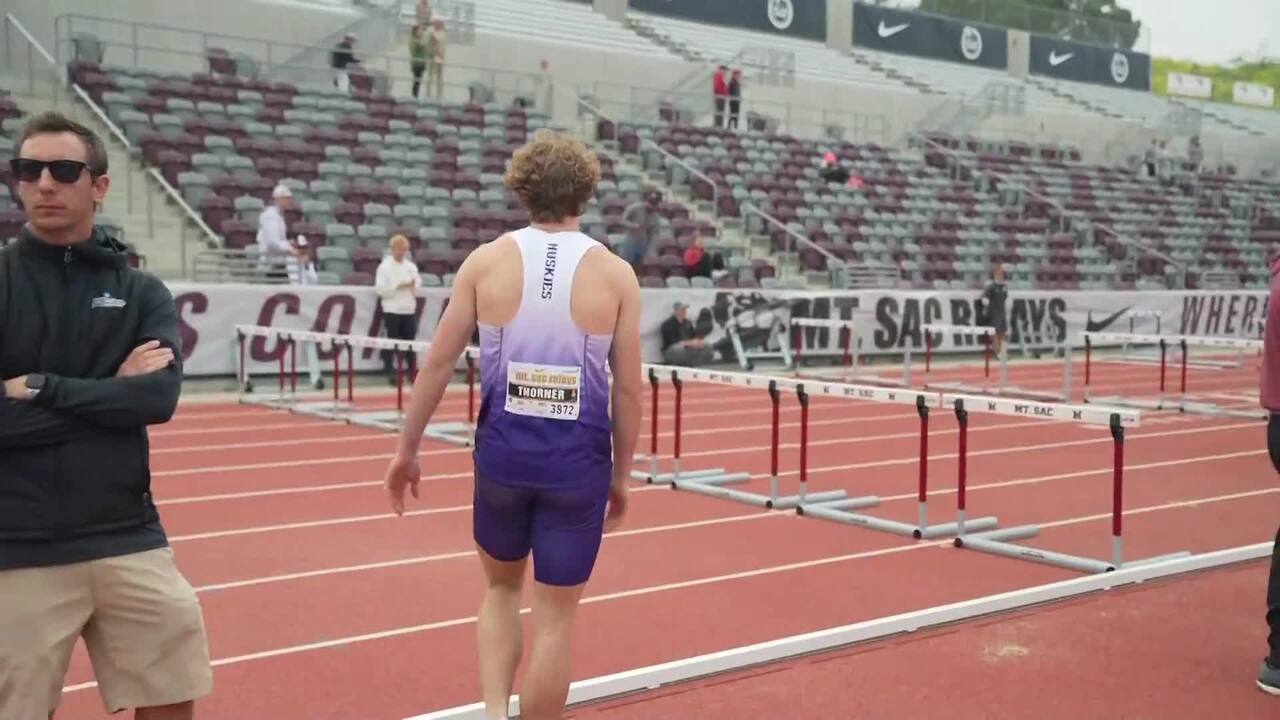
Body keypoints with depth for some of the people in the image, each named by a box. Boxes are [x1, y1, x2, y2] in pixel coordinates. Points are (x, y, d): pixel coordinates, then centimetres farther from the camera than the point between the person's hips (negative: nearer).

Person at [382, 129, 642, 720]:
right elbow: (628, 388, -2)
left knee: (502, 586, 25)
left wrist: (407, 449, 11)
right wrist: (621, 474, 10)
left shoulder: (487, 261, -1)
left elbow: (438, 362, 1)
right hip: (578, 459, -1)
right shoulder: (614, 273, -3)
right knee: (555, 618, 10)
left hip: (503, 450, 2)